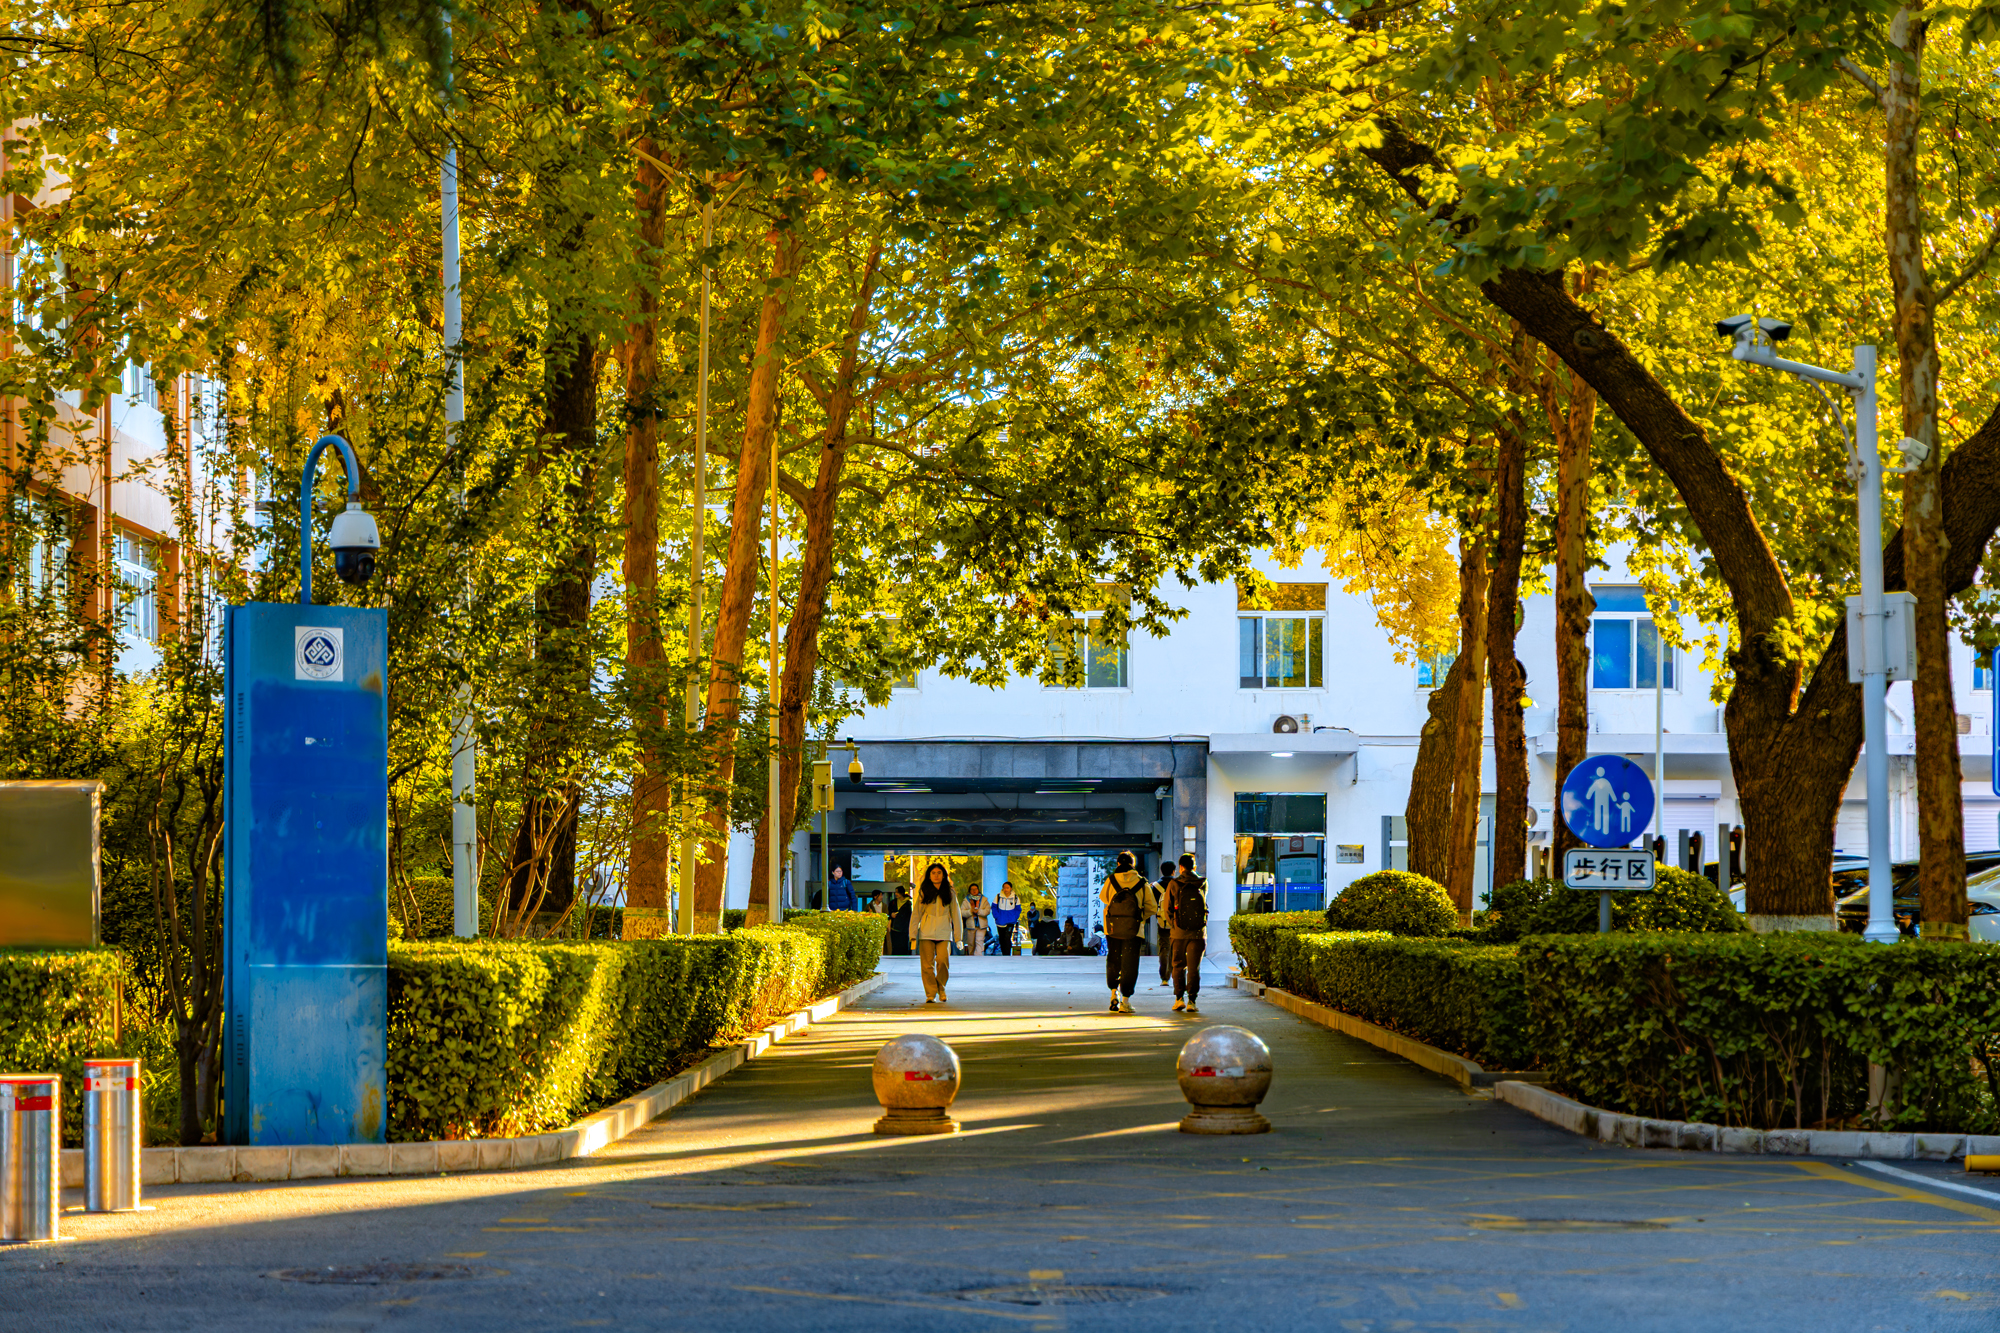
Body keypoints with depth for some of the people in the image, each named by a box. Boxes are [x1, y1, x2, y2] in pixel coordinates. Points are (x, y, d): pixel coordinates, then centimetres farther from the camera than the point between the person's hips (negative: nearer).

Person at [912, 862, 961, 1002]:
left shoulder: (950, 893, 10)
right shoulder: (923, 893, 8)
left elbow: (955, 915, 11)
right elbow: (916, 914, 8)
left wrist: (957, 937, 5)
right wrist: (913, 935, 1)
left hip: (944, 933, 0)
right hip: (926, 932, 0)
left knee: (943, 960, -14)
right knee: (927, 964, -5)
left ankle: (941, 989, 8)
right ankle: (930, 994, 2)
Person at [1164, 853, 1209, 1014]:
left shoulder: (1173, 884, -3)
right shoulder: (1202, 884, 1)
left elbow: (1167, 910, -1)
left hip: (1178, 932, -1)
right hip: (1198, 932, 1)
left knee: (1178, 966, 12)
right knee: (1194, 968, 2)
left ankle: (1179, 998, 6)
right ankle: (1192, 1001, -4)